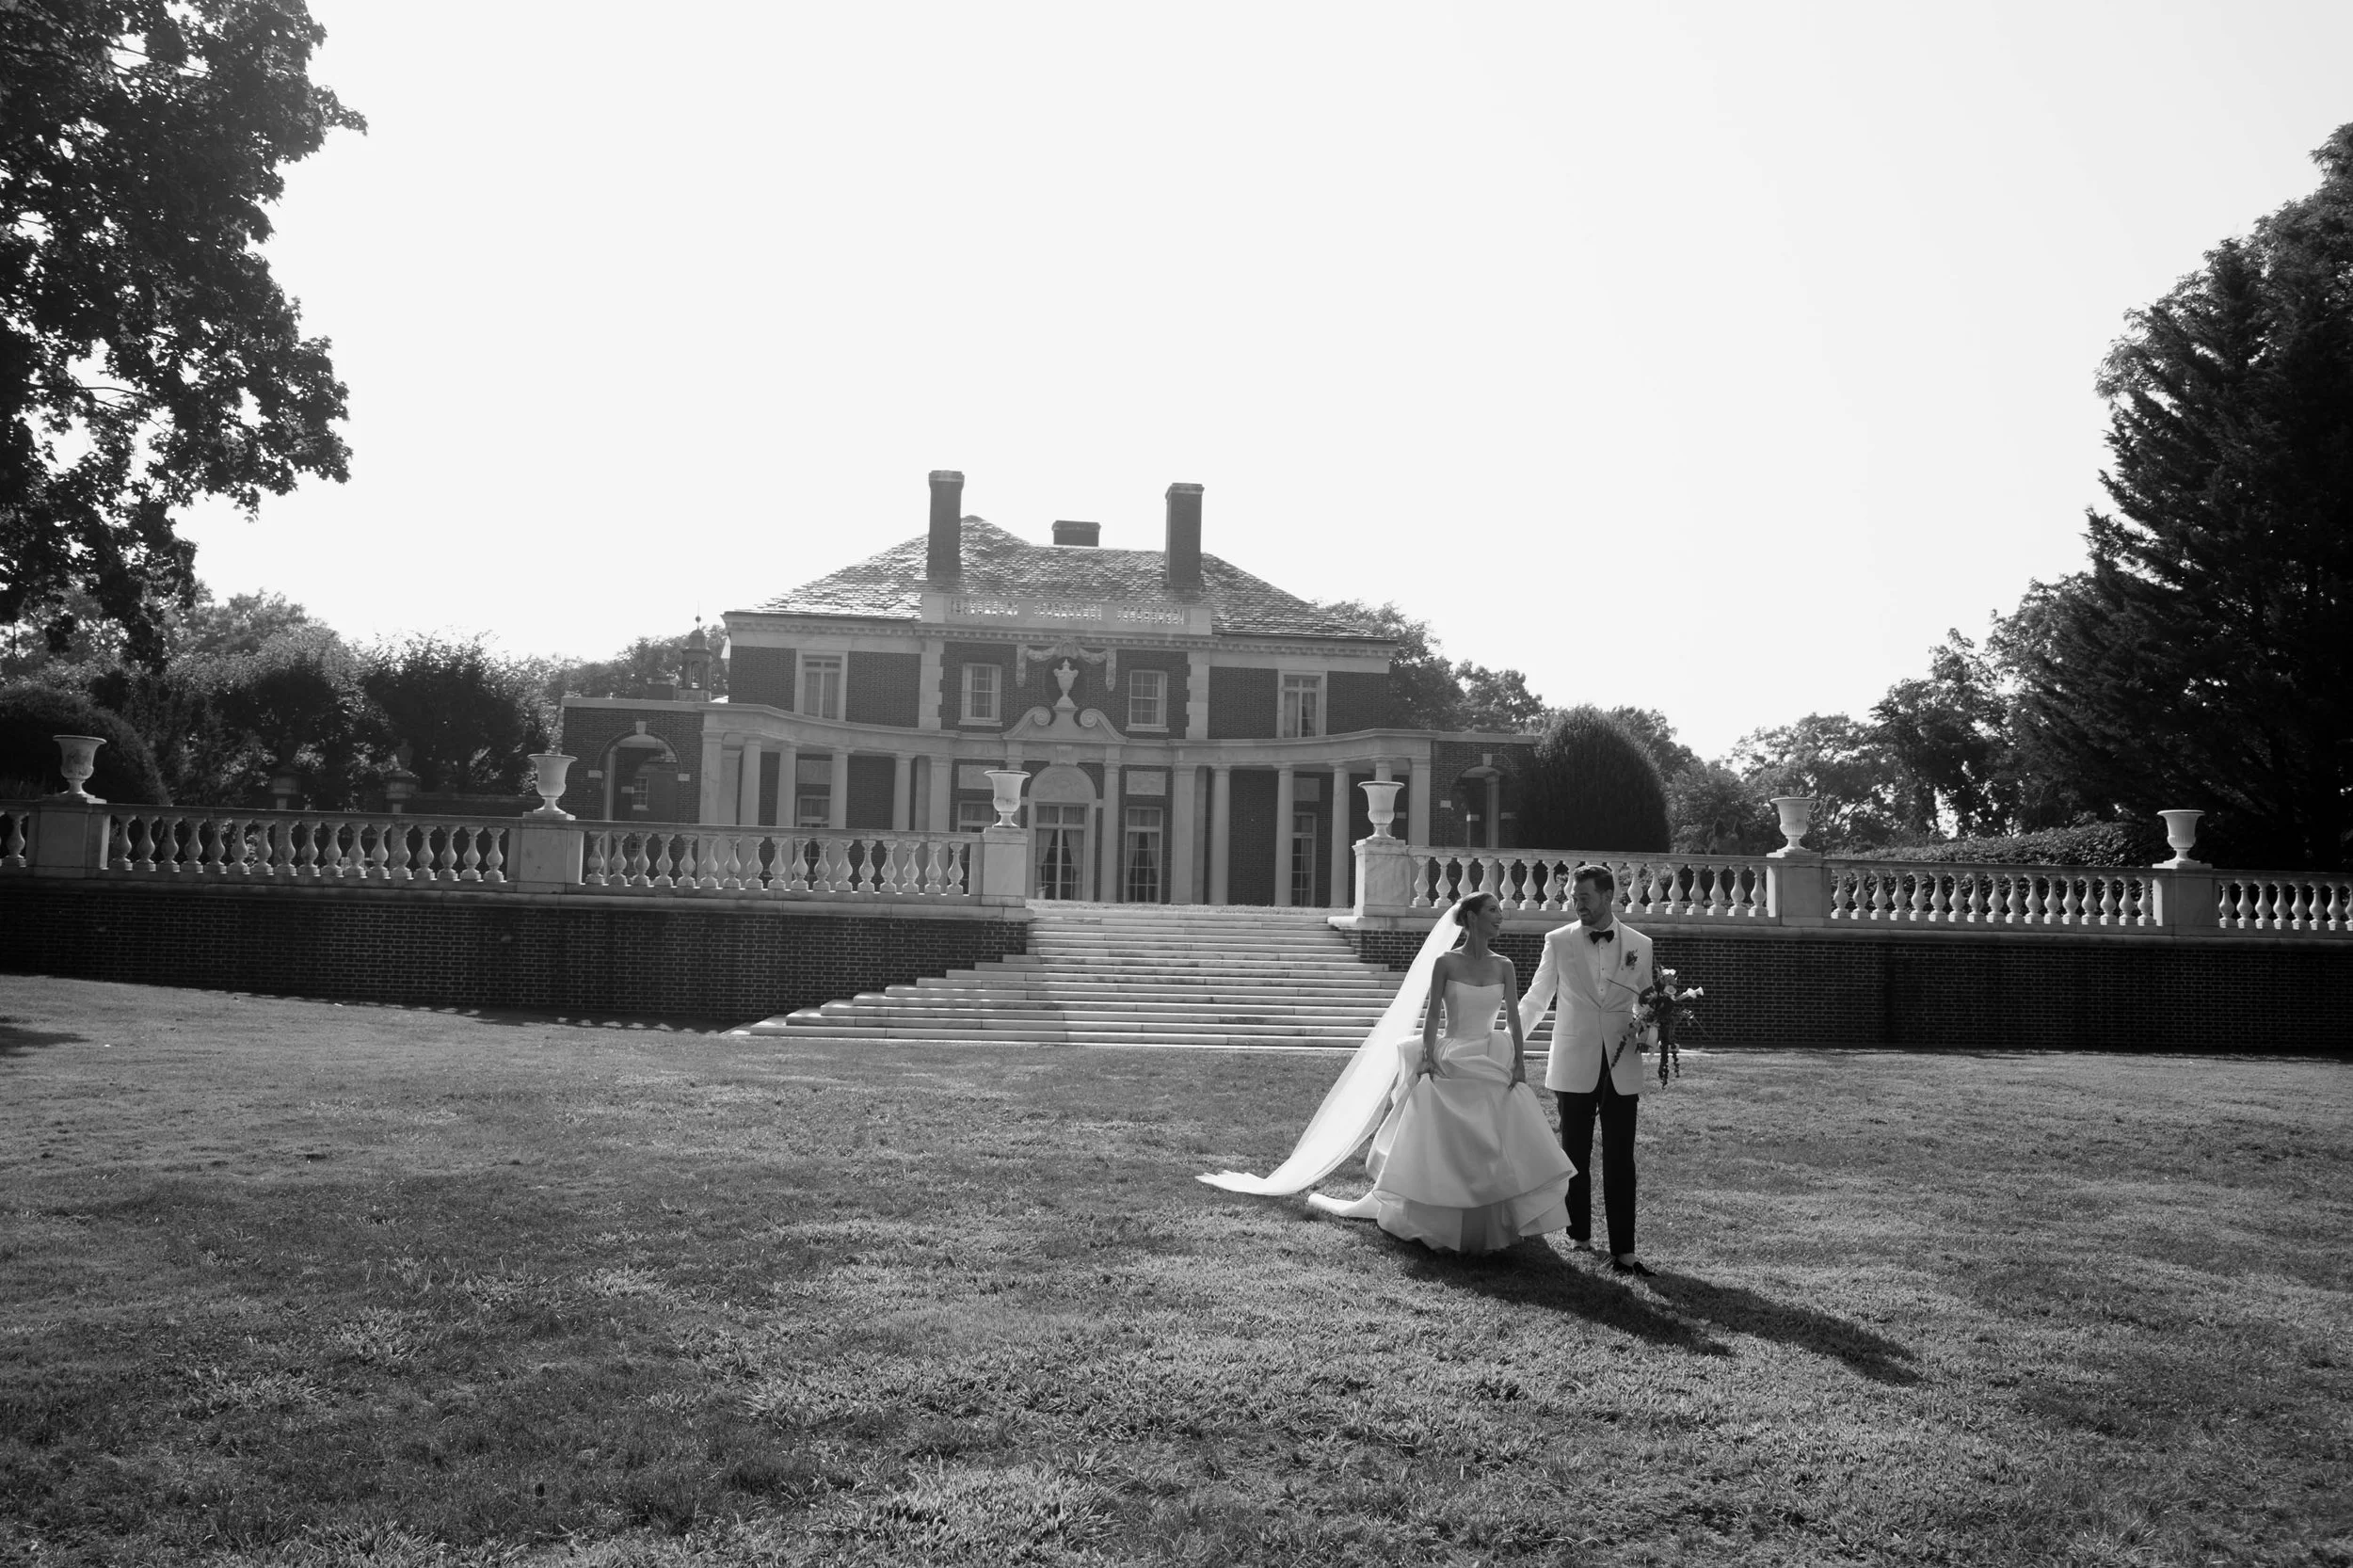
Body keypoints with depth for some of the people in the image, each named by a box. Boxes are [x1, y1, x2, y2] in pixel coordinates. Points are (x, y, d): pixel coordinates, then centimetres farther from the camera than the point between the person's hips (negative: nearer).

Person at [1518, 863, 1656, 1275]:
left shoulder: (1639, 945, 4)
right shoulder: (1558, 942, 2)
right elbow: (1535, 1000, 10)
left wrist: (1645, 1031, -6)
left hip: (1621, 1067, 0)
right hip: (1574, 1067, 0)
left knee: (1620, 1160, -1)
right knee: (1575, 1156, 8)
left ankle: (1623, 1251, 2)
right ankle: (1579, 1237, 23)